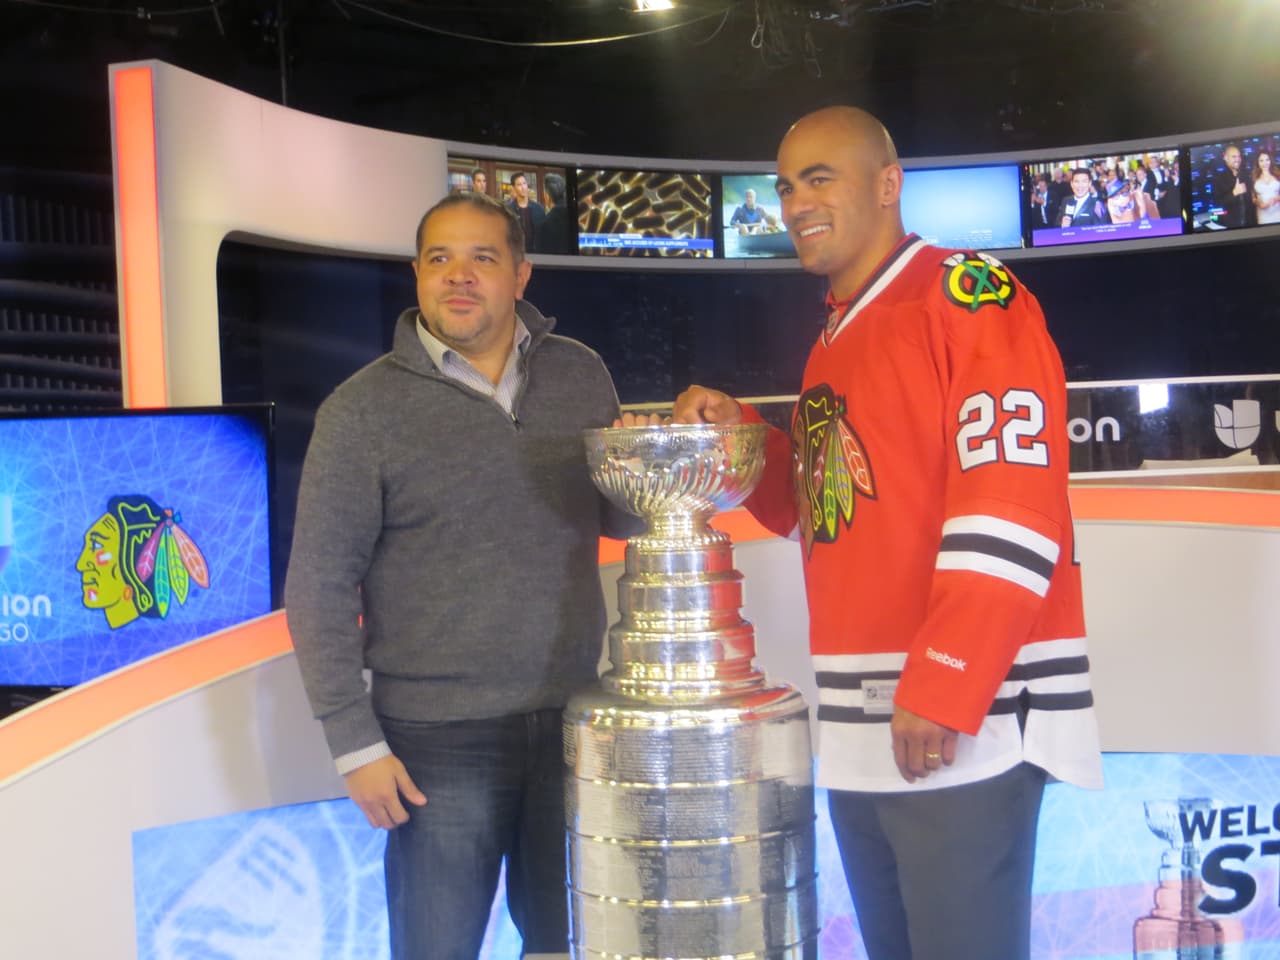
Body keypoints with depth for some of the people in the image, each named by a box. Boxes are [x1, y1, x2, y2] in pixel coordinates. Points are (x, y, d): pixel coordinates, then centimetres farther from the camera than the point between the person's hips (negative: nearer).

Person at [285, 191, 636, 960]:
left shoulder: (581, 376, 4)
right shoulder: (364, 408, -7)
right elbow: (320, 587, -6)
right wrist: (355, 744, -10)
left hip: (571, 720, 4)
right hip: (440, 740, -3)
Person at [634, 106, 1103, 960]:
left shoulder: (971, 296, -8)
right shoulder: (834, 341, 18)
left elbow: (1010, 501, -18)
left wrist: (946, 687, -23)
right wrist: (737, 434, 5)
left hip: (963, 718, -8)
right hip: (856, 725, 9)